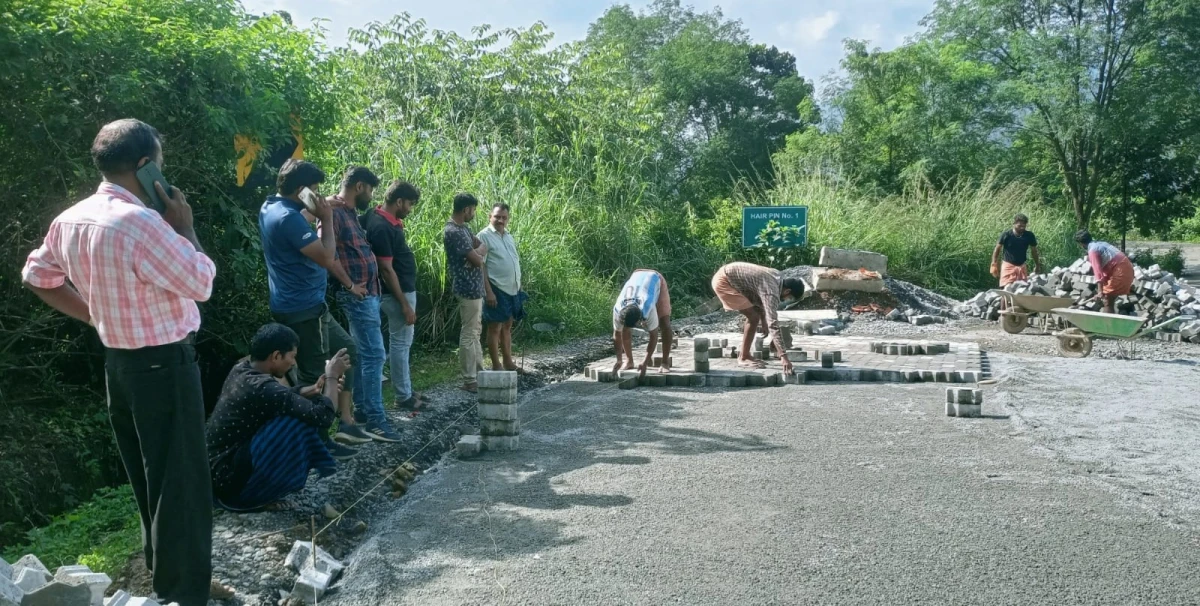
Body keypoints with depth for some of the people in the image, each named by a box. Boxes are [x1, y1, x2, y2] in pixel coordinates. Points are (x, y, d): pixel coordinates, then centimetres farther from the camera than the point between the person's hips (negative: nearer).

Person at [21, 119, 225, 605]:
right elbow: (201, 283, -17)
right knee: (180, 484, 1)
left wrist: (96, 316, 16)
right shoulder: (141, 222, -23)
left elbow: (37, 278, 18)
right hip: (163, 366, -9)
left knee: (149, 482, 19)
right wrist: (184, 225, -7)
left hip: (118, 362, 9)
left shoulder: (68, 221, 5)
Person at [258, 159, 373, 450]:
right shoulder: (288, 218, -22)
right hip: (304, 307, -11)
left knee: (347, 350, 17)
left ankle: (344, 422, 19)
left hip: (298, 304, 11)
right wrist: (327, 220, -12)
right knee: (314, 376, -2)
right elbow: (326, 257, -22)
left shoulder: (271, 207, 11)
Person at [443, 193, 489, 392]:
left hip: (475, 287, 11)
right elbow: (477, 260, -23)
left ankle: (479, 372, 27)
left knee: (475, 331, 17)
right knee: (469, 334, -4)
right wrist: (480, 251, -1)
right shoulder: (453, 232, -21)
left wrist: (478, 252, -9)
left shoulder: (463, 228, 11)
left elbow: (481, 244, 13)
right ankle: (469, 380, 2)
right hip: (468, 288, -11)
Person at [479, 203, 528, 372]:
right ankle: (496, 366, 6)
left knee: (507, 326, 14)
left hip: (512, 289, 8)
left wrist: (519, 287, 16)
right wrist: (488, 291, -20)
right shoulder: (484, 236, -10)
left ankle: (508, 362, 22)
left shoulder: (509, 236, 13)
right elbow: (480, 265, -15)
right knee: (495, 327, 0)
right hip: (496, 289, -8)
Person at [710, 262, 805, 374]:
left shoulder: (777, 278, 7)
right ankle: (743, 358, -1)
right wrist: (784, 356, -31)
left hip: (728, 278, 10)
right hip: (723, 281, -10)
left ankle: (744, 355, 17)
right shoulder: (772, 291, -22)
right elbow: (773, 323, -28)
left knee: (756, 313, 12)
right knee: (754, 317, -11)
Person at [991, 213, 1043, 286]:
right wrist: (994, 265, -10)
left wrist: (1037, 266, 12)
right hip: (1008, 266, -3)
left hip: (1022, 266, 3)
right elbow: (997, 250, -5)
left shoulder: (1029, 236, -5)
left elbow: (1034, 251, 8)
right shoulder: (1006, 235, -12)